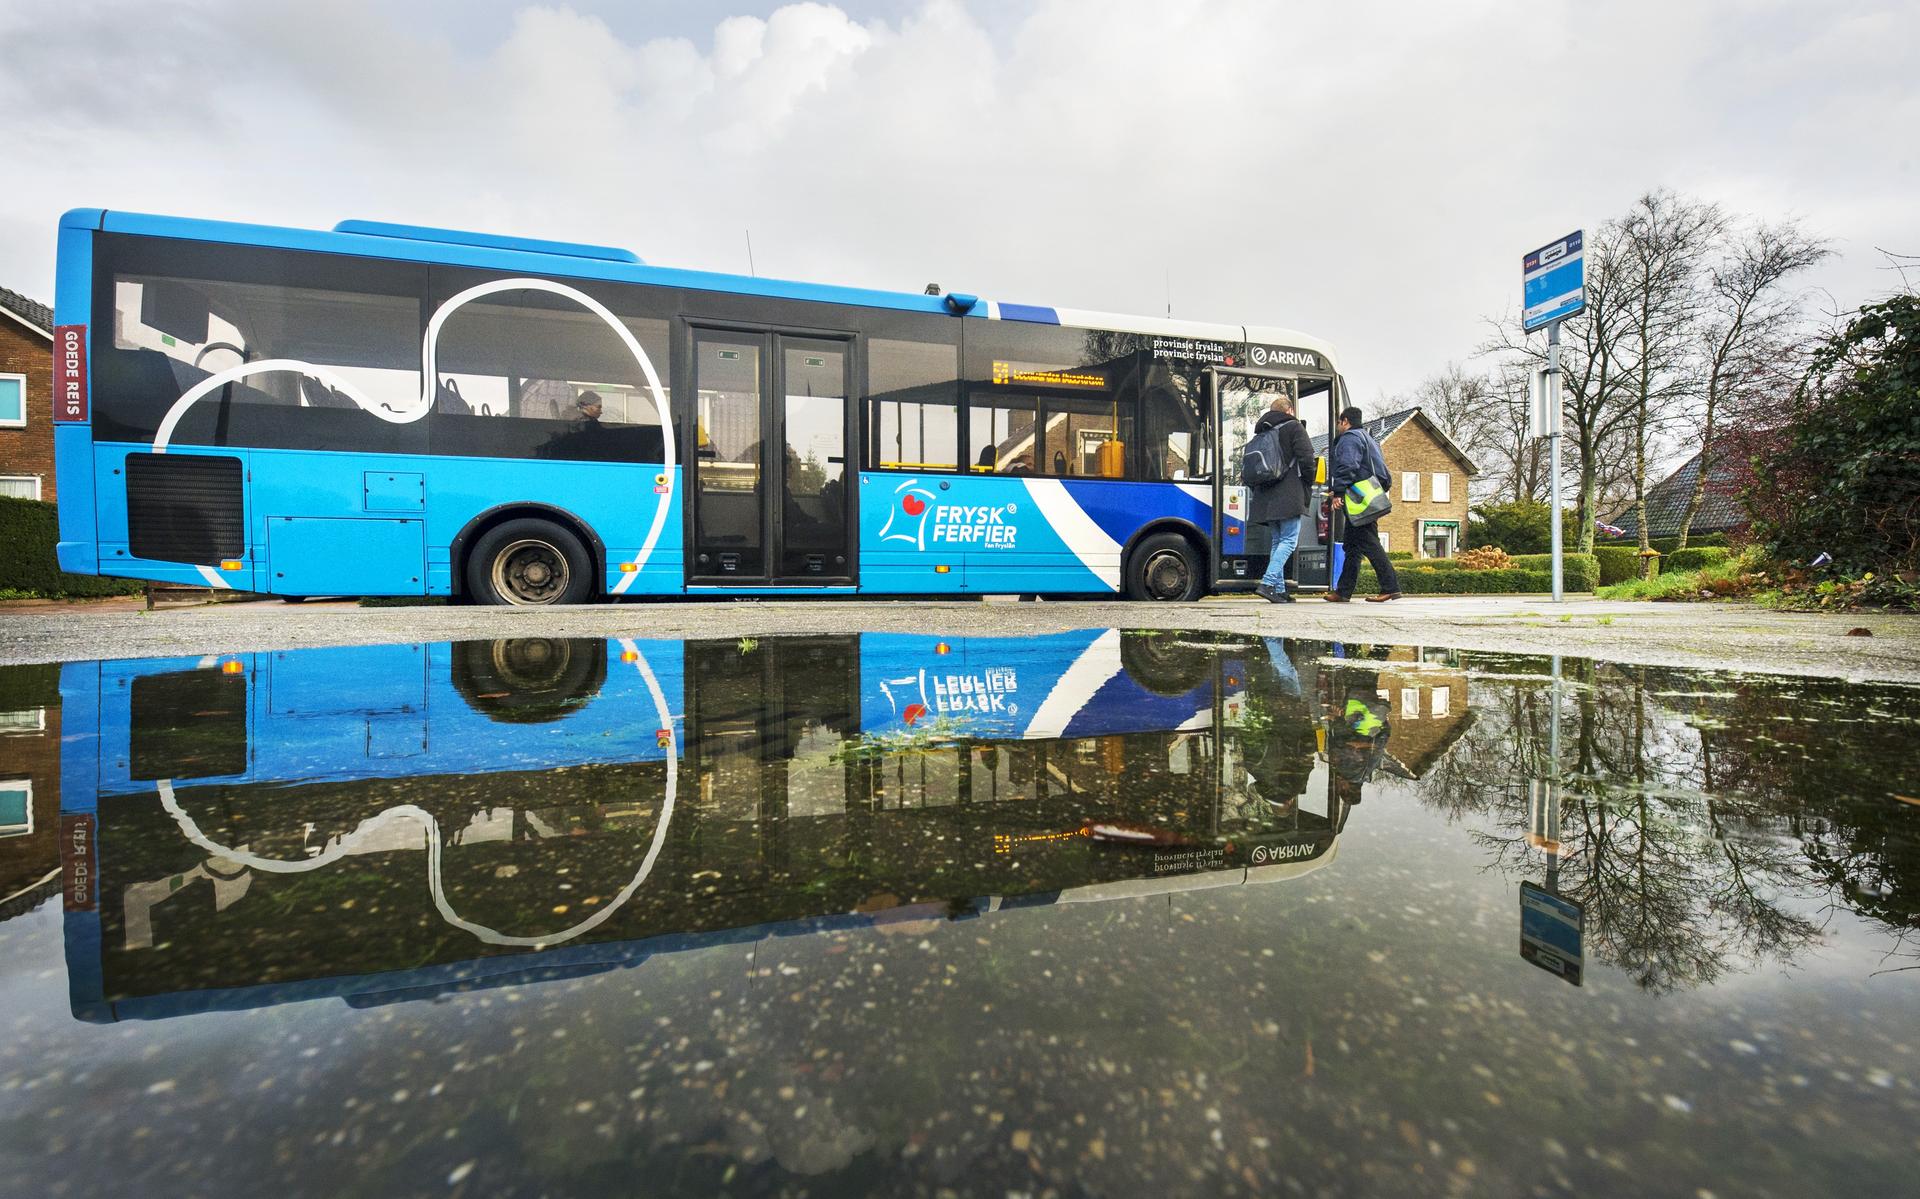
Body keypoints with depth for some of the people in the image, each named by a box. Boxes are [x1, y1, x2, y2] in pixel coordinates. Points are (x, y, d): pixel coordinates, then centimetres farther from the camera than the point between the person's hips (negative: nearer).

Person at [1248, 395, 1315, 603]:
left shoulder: (1261, 432, 18)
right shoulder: (1294, 427, 0)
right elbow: (1307, 458, -9)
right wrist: (1307, 483, 5)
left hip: (1266, 497, 6)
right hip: (1288, 496, -6)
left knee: (1277, 540, 12)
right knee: (1289, 540, -7)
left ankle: (1279, 590, 9)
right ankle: (1268, 583, -22)